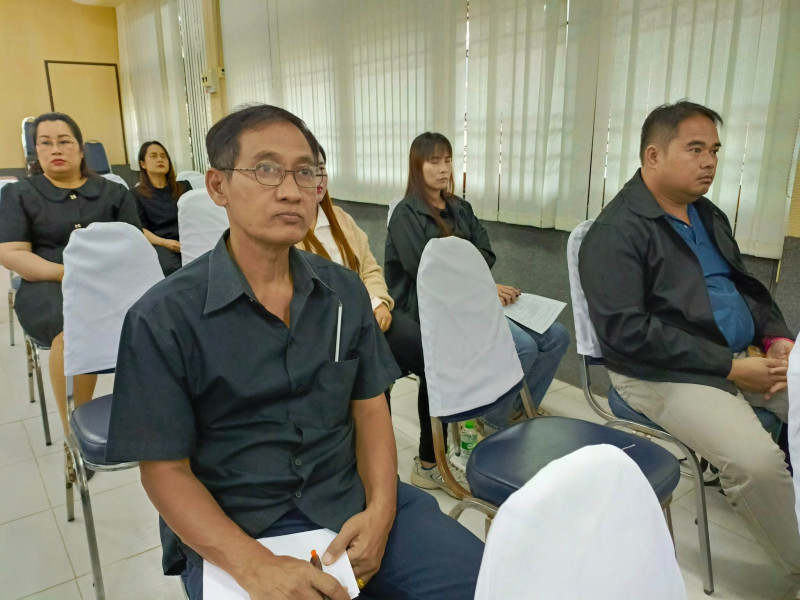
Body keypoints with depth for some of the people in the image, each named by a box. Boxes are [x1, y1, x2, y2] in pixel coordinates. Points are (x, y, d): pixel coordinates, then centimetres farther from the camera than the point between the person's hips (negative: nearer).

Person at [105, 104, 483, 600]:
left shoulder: (346, 292, 2)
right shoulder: (163, 318, -10)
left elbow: (370, 407, 5)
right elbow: (166, 470, -8)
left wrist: (380, 509, -11)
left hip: (349, 500, 3)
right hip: (232, 529, -2)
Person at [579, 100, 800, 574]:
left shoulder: (708, 215, 14)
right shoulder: (617, 232, -14)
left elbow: (746, 286, 22)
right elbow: (626, 331, -22)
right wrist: (731, 367, -19)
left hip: (744, 354, 9)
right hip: (663, 372, -9)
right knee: (758, 461, -25)